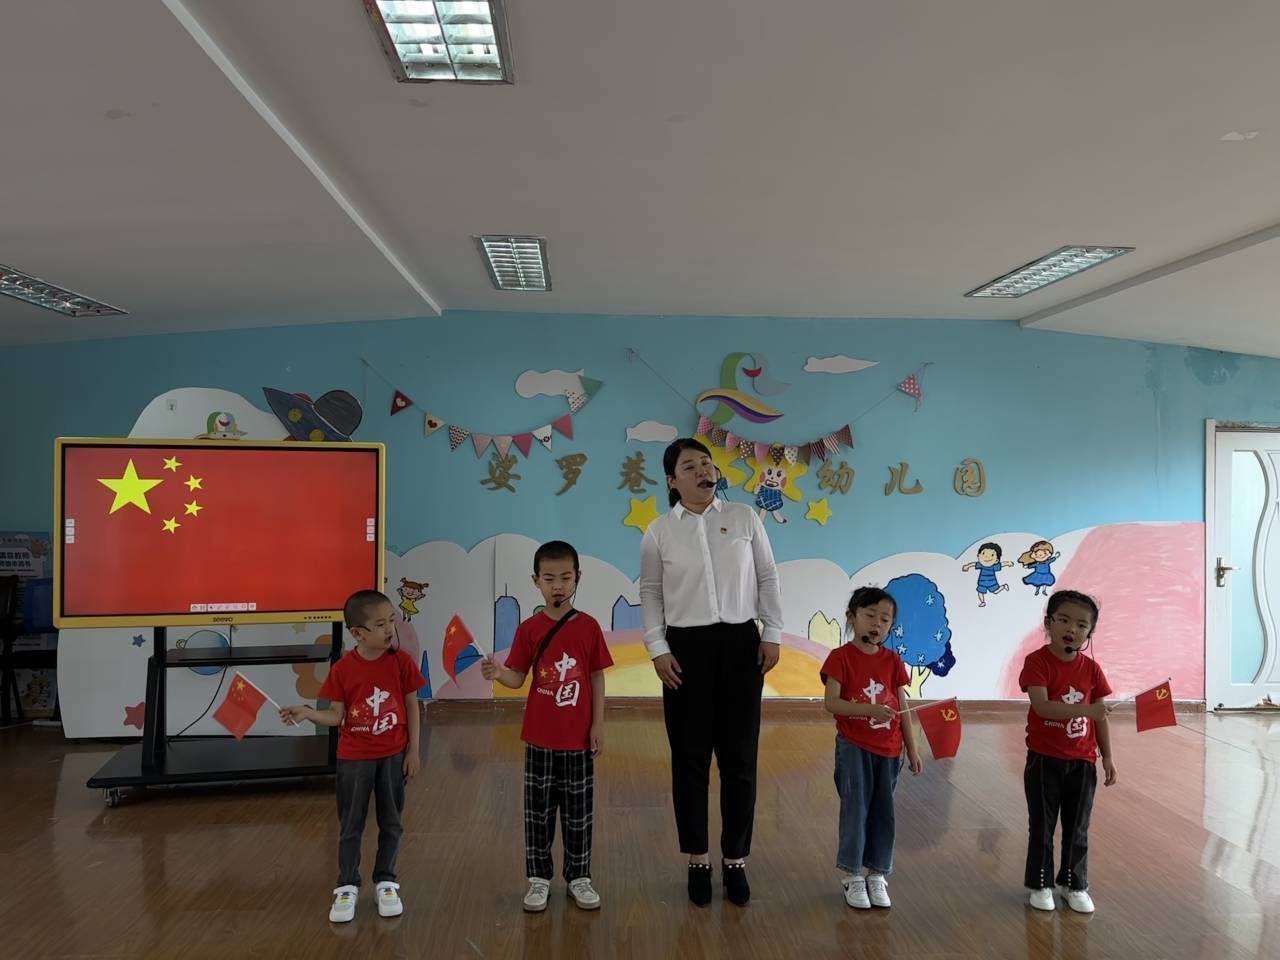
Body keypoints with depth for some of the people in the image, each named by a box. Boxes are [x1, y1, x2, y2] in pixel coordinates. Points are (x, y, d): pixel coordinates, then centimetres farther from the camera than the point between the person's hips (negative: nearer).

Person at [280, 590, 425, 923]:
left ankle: (385, 882, 29)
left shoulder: (401, 662, -12)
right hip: (354, 758, -1)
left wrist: (413, 750, -3)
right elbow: (337, 715, -6)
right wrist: (307, 712, -24)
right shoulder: (342, 670, -13)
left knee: (391, 822, 13)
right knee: (351, 825, 11)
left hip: (393, 755, 1)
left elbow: (411, 707, -3)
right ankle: (347, 887, 26)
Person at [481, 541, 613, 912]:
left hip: (578, 738, 0)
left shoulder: (589, 627, -5)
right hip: (540, 738, 0)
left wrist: (598, 724, -2)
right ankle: (539, 877, 25)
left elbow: (597, 678, 0)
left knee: (578, 810, 11)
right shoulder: (529, 629, -5)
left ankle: (579, 876, 26)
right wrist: (497, 673, -27)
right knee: (538, 809, 11)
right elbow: (518, 678, -5)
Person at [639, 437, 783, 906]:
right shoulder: (659, 531, 1)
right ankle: (698, 860, 22)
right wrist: (657, 649, -4)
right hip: (686, 647, 0)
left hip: (740, 643, 1)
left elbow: (768, 578, 6)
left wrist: (772, 634, 0)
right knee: (690, 758, 6)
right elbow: (650, 593, 5)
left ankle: (735, 859, 21)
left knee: (740, 757, 6)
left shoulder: (744, 518, 3)